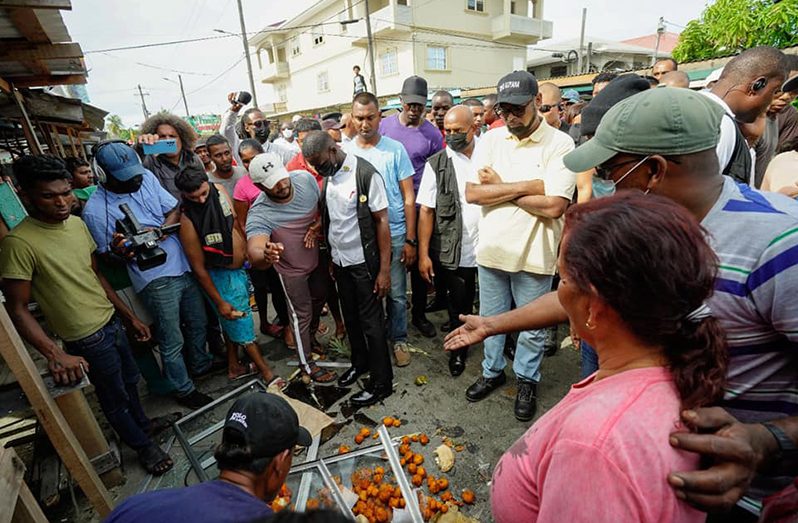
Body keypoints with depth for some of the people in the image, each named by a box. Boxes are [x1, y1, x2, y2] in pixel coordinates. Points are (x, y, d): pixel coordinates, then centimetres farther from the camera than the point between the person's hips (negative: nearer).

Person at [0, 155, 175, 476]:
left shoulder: (77, 224, -1)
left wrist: (129, 317, 11)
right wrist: (54, 354, -28)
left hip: (112, 321, 7)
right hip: (87, 340, -7)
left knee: (129, 380, 26)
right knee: (115, 398, 14)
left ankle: (143, 423, 51)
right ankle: (144, 446, 35)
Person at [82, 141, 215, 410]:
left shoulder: (146, 178, -1)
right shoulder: (95, 210, -12)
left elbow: (175, 210, 2)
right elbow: (108, 258, -3)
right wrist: (119, 251, -26)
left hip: (185, 266, 5)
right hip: (156, 279, -5)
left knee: (198, 323, 22)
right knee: (173, 342, 7)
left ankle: (200, 364, 48)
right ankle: (184, 390, 29)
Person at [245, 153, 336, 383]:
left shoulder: (305, 178, -22)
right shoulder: (259, 215, -35)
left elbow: (323, 204, -2)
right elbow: (254, 251, -51)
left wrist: (319, 222, -21)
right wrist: (265, 256, -74)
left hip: (318, 257, 6)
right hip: (292, 269, -5)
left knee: (319, 298, 27)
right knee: (301, 315, 10)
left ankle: (311, 336, 57)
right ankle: (307, 364, 35)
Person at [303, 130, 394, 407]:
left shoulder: (366, 174, -15)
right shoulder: (328, 176, 6)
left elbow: (382, 221, -15)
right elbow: (328, 218, 11)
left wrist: (384, 269, -17)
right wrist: (331, 259, 6)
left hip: (363, 262, -6)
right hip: (339, 261, 7)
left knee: (371, 321, 3)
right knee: (350, 317, 18)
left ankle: (381, 382, 19)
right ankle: (360, 362, 39)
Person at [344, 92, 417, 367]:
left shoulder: (395, 149, -4)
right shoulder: (343, 152, 0)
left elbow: (408, 197, -2)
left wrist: (410, 240, -5)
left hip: (394, 236, -1)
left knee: (396, 294, 10)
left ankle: (398, 338, 32)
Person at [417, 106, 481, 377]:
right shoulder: (437, 164, -5)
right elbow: (426, 210, -7)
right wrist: (423, 254, -10)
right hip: (453, 250, -1)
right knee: (459, 304, 14)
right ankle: (459, 349, 37)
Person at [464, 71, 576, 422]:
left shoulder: (561, 144, -10)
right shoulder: (489, 141, 1)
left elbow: (554, 206, -21)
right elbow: (472, 193, -10)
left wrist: (499, 187, -13)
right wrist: (527, 186, -16)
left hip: (534, 254, -3)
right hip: (491, 249, 3)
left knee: (531, 328, 14)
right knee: (490, 319, 19)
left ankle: (527, 380, 39)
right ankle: (492, 371, 42)